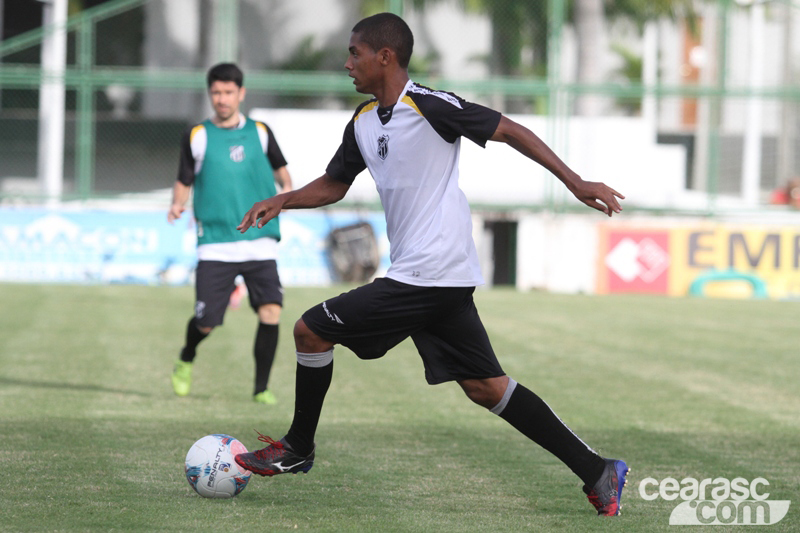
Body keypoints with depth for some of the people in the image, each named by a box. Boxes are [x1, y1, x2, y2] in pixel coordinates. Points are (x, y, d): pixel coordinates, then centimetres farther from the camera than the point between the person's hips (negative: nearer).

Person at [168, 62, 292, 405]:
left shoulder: (259, 132, 9)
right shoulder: (197, 136, 5)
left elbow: (279, 167, 21)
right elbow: (184, 182, 9)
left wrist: (286, 187, -1)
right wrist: (178, 204, -12)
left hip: (259, 242, 1)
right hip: (215, 245, -1)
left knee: (270, 313, -15)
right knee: (206, 322, -3)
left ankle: (261, 388, 0)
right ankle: (186, 361, 32)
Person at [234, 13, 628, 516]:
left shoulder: (429, 105, -12)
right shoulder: (363, 121, 15)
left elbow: (509, 131, -9)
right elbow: (334, 184, 27)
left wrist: (576, 182, -12)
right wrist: (282, 201, 10)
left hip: (425, 276, -9)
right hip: (449, 281, 9)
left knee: (311, 331, -2)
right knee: (484, 386, 7)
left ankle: (298, 449, 15)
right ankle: (596, 471, 7)